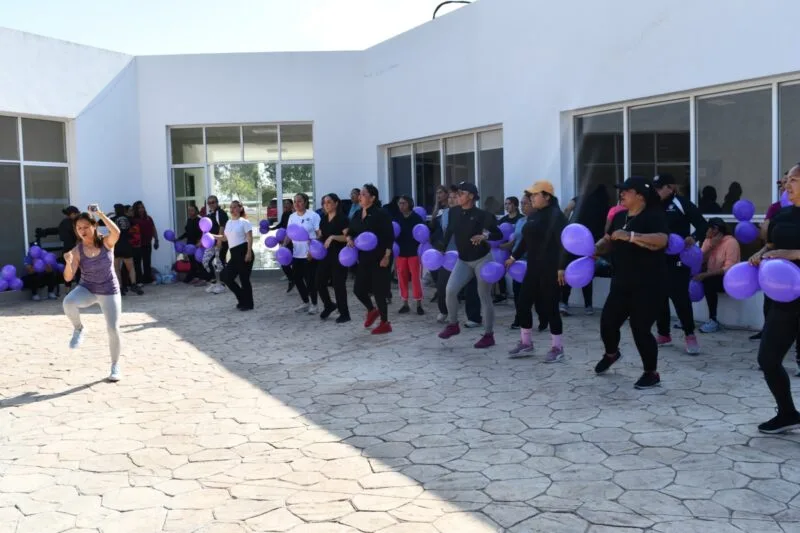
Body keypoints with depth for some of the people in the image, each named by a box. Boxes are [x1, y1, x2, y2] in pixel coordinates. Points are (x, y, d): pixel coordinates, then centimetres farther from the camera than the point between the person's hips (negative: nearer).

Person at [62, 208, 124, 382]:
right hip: (87, 289, 1)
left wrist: (100, 213, -34)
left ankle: (115, 366, 18)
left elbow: (116, 232, -36)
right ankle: (79, 329, -2)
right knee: (68, 303, -33)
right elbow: (68, 278, -13)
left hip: (110, 291, -1)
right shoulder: (77, 251, -10)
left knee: (113, 329, -4)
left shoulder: (106, 242, -12)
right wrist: (68, 263, -33)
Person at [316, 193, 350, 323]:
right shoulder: (323, 219, 12)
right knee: (320, 282, 6)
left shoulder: (342, 218, -9)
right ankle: (329, 305, 30)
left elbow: (347, 237, -16)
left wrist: (333, 237, -27)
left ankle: (344, 313, 8)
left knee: (338, 284, -4)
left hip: (339, 256, -7)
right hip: (325, 255, 7)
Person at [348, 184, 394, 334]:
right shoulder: (358, 215, 8)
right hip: (364, 258, 7)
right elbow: (351, 231, 18)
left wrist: (387, 256, -19)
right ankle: (372, 310, 36)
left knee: (379, 290, -1)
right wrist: (349, 239, -5)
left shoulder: (381, 213, -13)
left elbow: (390, 236, -15)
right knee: (359, 289, 8)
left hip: (379, 258, -7)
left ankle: (385, 323, 13)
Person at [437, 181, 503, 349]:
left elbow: (499, 235, -12)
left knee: (484, 297, 0)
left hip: (482, 259, -5)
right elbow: (449, 231, 13)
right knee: (450, 290, -10)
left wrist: (485, 236, -30)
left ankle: (489, 335, 11)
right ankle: (453, 324, 11)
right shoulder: (454, 212, -3)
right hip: (463, 260, 5)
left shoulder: (481, 215, -16)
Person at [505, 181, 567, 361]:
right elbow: (526, 240, 23)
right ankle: (526, 343, 23)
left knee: (550, 307, -2)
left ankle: (557, 348, 11)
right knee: (523, 303, 9)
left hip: (550, 270, -8)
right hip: (533, 268, 8)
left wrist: (561, 267, -24)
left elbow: (562, 243, -18)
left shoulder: (556, 215, -12)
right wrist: (514, 257, 26)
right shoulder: (533, 216, 12)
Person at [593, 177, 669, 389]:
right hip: (621, 283, 7)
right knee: (608, 322, 10)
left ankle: (652, 373, 13)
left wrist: (630, 236, -36)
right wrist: (596, 249, -4)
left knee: (640, 328, -6)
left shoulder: (654, 215, -12)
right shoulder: (619, 216, 10)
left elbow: (661, 240, -29)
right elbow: (608, 241, 17)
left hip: (647, 285, -7)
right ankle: (611, 353, 42)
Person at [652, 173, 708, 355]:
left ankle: (690, 335, 6)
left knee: (679, 296, -7)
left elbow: (703, 225, -10)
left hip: (677, 259, -6)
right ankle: (663, 334, 22)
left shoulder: (681, 203, -7)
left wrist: (693, 237, -28)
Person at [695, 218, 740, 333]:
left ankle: (713, 320, -23)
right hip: (712, 277, 7)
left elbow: (729, 268, -24)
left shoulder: (731, 242, -14)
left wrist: (705, 275, -29)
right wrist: (711, 246, -16)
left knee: (708, 282, -34)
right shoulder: (708, 240, 8)